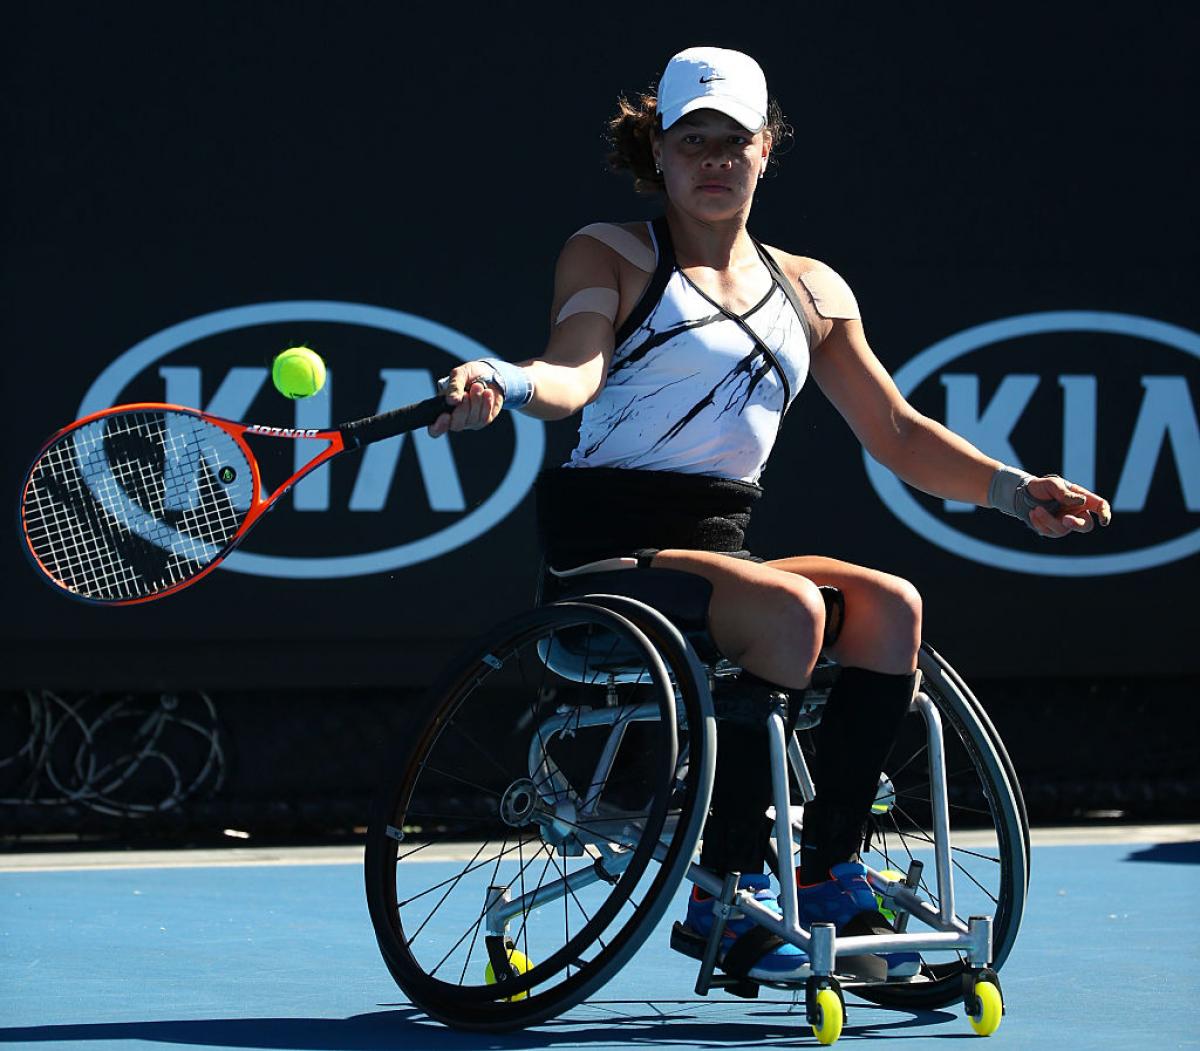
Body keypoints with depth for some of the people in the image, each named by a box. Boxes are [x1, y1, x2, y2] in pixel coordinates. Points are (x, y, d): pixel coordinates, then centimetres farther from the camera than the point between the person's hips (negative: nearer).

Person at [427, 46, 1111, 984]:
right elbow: (575, 373, -16)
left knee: (892, 605, -21)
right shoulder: (612, 255, 3)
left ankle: (827, 872, -14)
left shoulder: (811, 291, 17)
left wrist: (1012, 489, 4)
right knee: (794, 609, -31)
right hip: (609, 549, -5)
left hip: (721, 550, 5)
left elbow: (897, 434, 17)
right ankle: (727, 891, -22)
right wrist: (510, 384, -39)